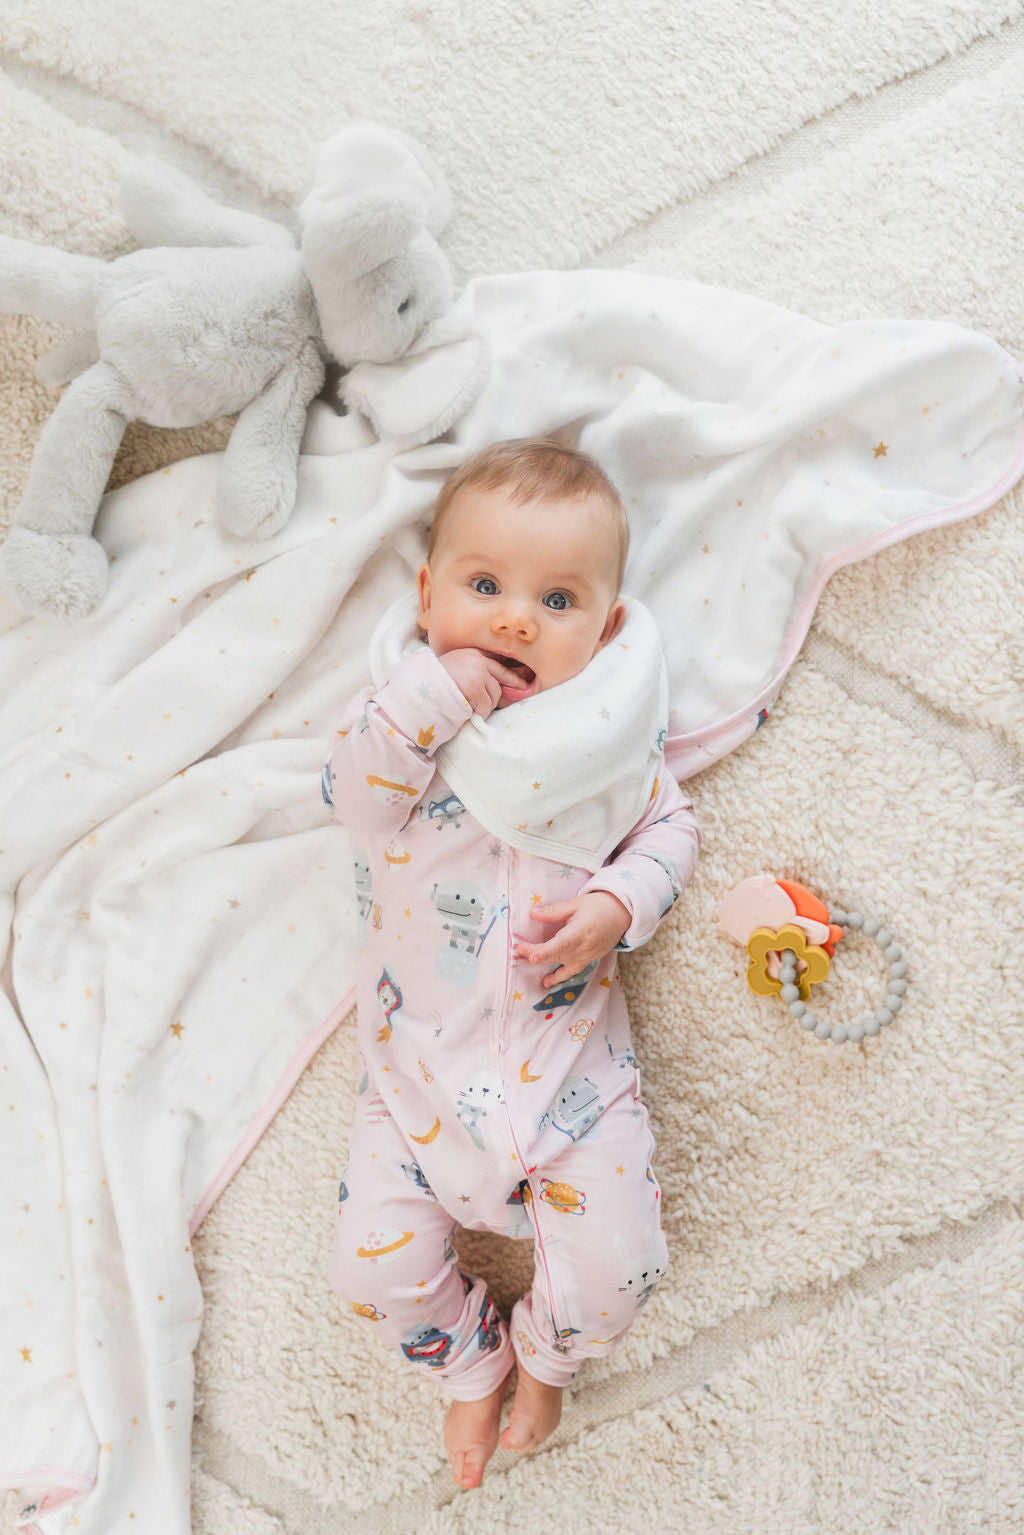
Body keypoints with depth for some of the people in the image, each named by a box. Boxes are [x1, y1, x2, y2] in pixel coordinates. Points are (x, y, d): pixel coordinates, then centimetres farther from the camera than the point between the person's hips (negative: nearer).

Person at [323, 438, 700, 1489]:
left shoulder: (609, 728, -3)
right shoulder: (409, 711, -5)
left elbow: (669, 829, 3)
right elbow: (354, 800, -21)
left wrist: (613, 907, -15)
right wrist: (427, 695, -32)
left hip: (567, 1049, 0)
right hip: (421, 1064, 1)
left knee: (617, 1266, -2)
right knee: (375, 1267, 1)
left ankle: (543, 1355, 34)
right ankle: (473, 1363, 34)